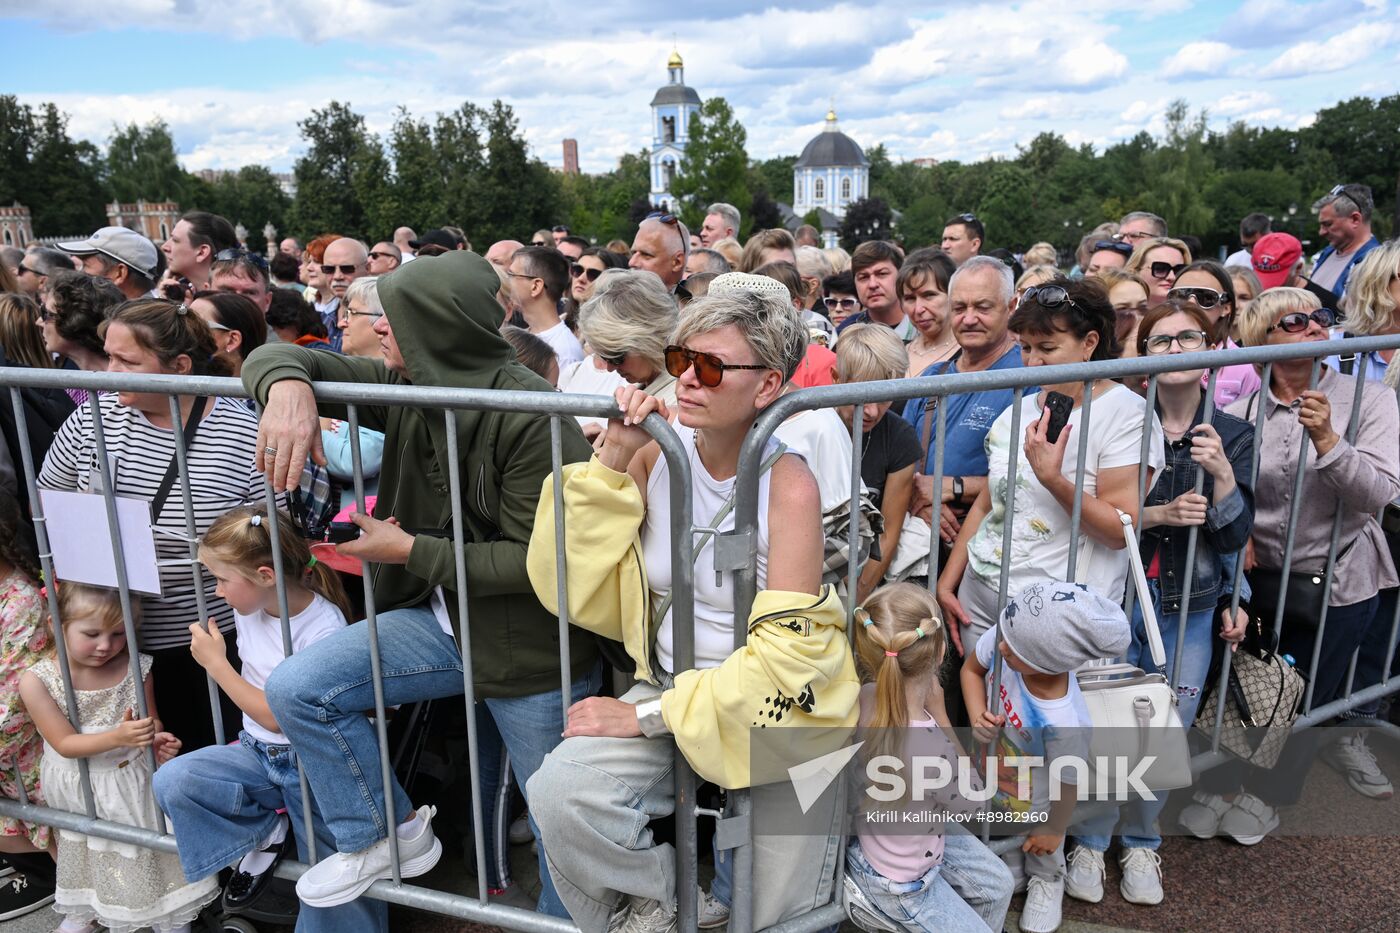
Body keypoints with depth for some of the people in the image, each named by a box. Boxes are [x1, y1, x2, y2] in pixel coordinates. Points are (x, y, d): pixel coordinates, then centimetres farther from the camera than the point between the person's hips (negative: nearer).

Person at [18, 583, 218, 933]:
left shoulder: (136, 669, -16)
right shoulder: (37, 681, -20)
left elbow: (150, 720, -3)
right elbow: (64, 743, -20)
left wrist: (156, 738, -26)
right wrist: (117, 738, -35)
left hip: (131, 782, 0)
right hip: (77, 791, 1)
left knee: (146, 855, 8)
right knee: (86, 854, 24)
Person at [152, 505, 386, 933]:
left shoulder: (323, 627, -22)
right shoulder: (249, 606, -2)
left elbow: (279, 716, -19)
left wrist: (215, 663, -15)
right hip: (258, 753, 6)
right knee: (171, 781, -17)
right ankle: (264, 832, -2)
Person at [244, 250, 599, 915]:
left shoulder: (533, 416, -24)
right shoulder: (404, 387, -2)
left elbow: (537, 559, -23)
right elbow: (273, 356, 2)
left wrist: (411, 551, -18)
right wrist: (287, 387, -23)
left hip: (533, 648, -6)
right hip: (440, 618, 6)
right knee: (294, 689, -5)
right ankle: (390, 833, 15)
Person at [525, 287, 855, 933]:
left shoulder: (789, 484, -18)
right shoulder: (656, 454, -8)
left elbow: (785, 655, -19)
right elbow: (577, 593, -9)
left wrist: (650, 716, -19)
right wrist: (611, 462, -18)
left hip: (775, 710, -2)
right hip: (669, 682, 3)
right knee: (560, 792, -24)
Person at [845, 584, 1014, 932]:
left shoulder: (866, 697, -25)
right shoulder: (931, 749, -43)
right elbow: (968, 803, -18)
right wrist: (940, 713, -20)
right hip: (901, 884, -7)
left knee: (998, 885, 24)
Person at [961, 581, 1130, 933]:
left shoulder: (1063, 722, -46)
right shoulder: (1001, 639, -35)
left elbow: (1067, 781, -26)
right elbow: (971, 669, -11)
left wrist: (1054, 829, -8)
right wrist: (978, 718, -27)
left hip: (1034, 802, -4)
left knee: (1041, 845, 32)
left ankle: (1046, 881, 64)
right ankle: (1007, 871, 66)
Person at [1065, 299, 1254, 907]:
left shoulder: (1233, 436, 2)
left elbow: (1235, 537, -3)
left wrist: (1222, 475, -18)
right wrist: (1157, 515, -20)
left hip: (1188, 610, 2)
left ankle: (1140, 842, 32)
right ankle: (1089, 841, 23)